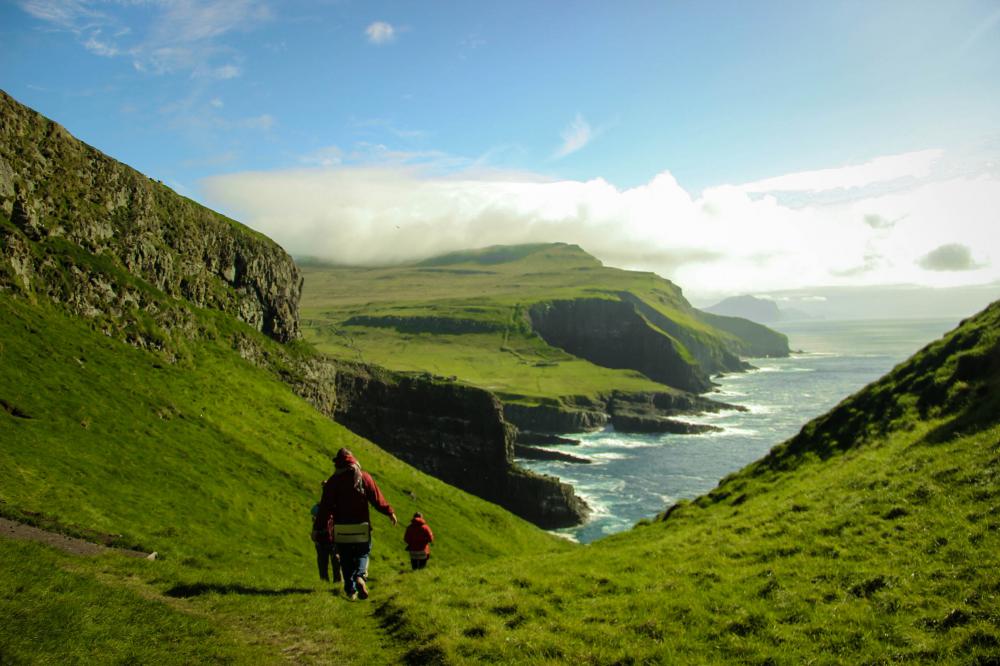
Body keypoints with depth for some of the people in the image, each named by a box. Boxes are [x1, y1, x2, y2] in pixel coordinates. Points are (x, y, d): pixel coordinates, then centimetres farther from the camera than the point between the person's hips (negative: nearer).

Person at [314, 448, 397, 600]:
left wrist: (317, 527, 4)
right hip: (362, 528, 0)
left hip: (340, 530, 0)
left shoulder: (332, 481, -1)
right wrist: (390, 512, 10)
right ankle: (360, 576, -15)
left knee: (346, 561, 13)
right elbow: (377, 499, -2)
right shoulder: (364, 477, 0)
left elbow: (325, 507, -3)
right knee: (363, 553, 13)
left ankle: (350, 590, 11)